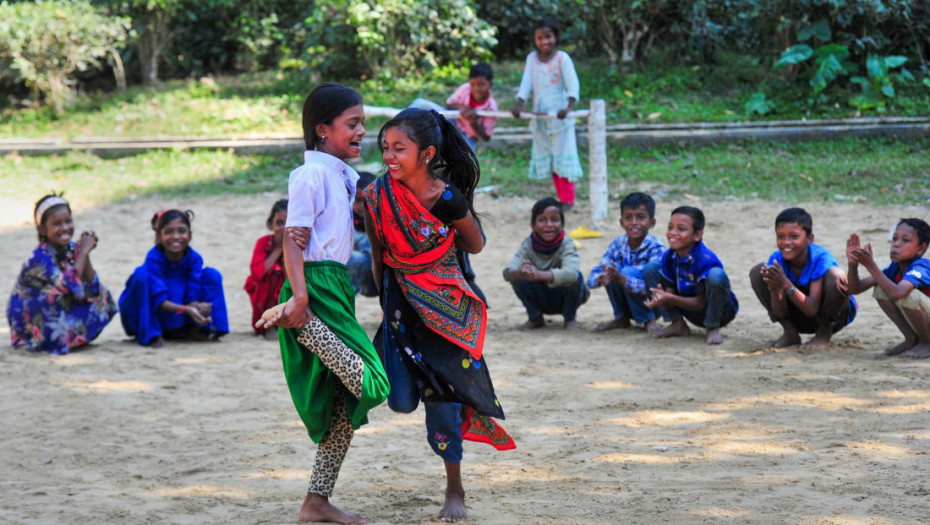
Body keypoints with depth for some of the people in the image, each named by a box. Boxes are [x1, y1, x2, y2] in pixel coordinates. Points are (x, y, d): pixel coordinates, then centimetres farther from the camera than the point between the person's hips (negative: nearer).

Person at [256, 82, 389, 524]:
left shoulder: (347, 177, 17)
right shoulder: (311, 174, -10)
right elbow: (293, 240, -16)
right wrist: (300, 297, -26)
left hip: (338, 287, 9)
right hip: (315, 285, -9)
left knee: (347, 402, 9)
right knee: (368, 383, -22)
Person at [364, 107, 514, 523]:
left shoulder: (448, 199, -17)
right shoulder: (377, 196, -11)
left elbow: (476, 246, 0)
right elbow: (378, 254, 3)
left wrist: (444, 226, -11)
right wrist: (385, 298, 10)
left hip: (444, 300, -2)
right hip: (401, 300, 2)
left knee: (442, 392, -3)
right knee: (402, 401, -5)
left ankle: (454, 491, 13)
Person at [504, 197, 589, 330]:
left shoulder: (567, 244, -23)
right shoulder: (528, 245, -16)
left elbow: (571, 272, -43)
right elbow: (507, 272, -30)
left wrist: (539, 275, -60)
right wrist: (520, 273, -56)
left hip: (565, 297, -2)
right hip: (541, 301, 2)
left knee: (576, 277, -31)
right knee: (519, 279, -25)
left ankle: (570, 318, -3)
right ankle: (535, 318, 1)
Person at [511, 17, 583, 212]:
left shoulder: (562, 58, -9)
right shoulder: (532, 58, 5)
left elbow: (572, 85, -16)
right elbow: (526, 84, 0)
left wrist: (569, 107, -31)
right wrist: (519, 105, -14)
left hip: (560, 116, -5)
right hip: (540, 116, 5)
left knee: (563, 157, -5)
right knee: (546, 158, 9)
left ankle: (568, 200, 2)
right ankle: (561, 197, 18)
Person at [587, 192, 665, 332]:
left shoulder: (656, 248, -21)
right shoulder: (618, 243, -6)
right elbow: (592, 278, -11)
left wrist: (622, 279, -46)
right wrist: (601, 278, -36)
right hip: (625, 305, 5)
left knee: (629, 272, -28)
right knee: (611, 267, -19)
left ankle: (650, 321, -9)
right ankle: (621, 318, -1)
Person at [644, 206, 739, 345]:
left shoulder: (705, 259, -27)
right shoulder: (669, 256, -8)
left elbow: (701, 303, -24)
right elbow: (671, 292, -5)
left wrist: (670, 299, -37)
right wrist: (662, 298, -31)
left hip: (720, 312, -6)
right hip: (694, 313, 6)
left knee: (716, 275, -38)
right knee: (651, 268, -5)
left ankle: (713, 328, -14)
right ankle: (678, 325, 1)